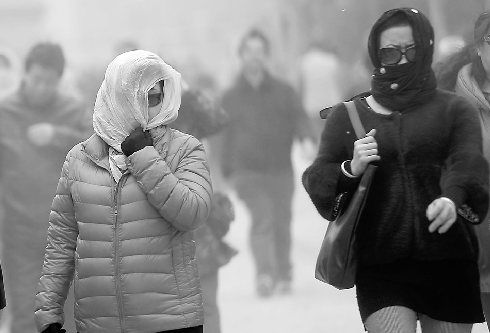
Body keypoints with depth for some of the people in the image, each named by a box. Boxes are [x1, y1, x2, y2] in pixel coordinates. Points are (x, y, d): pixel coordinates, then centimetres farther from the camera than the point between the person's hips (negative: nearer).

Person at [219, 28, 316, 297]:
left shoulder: (284, 92, 9)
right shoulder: (231, 98, 9)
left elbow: (299, 119, -3)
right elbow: (226, 138, 14)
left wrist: (308, 139, -24)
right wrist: (228, 173, 11)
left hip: (281, 169, 2)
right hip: (248, 171, -2)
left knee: (281, 223, 6)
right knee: (262, 217, -20)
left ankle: (283, 276, 20)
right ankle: (264, 274, -30)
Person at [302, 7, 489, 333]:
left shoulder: (455, 109, 7)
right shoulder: (346, 115, 11)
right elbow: (318, 181, 6)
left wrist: (452, 198, -33)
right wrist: (351, 169, -16)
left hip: (448, 263, 0)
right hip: (380, 265, 0)